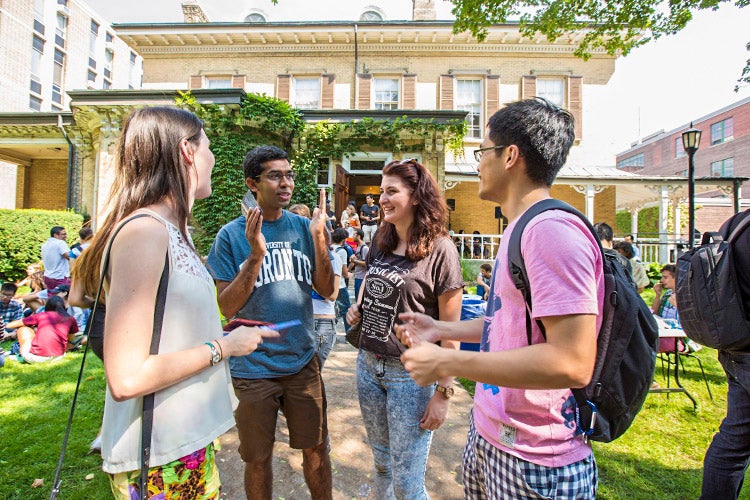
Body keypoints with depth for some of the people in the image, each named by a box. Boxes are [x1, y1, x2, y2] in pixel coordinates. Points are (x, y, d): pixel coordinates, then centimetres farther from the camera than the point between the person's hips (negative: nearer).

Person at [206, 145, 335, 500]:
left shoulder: (304, 227, 0)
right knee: (258, 458, 17)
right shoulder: (231, 235, -7)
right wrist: (256, 255, -24)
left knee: (316, 449, 16)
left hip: (302, 360, 2)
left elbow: (326, 289, -5)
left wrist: (318, 237, -18)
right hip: (253, 366, -2)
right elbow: (227, 307, -11)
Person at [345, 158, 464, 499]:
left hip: (411, 373, -6)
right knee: (381, 460, 23)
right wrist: (357, 310, 2)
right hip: (368, 364, 6)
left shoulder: (440, 250, -14)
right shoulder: (380, 242, 4)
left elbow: (449, 329, -13)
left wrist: (443, 392, -12)